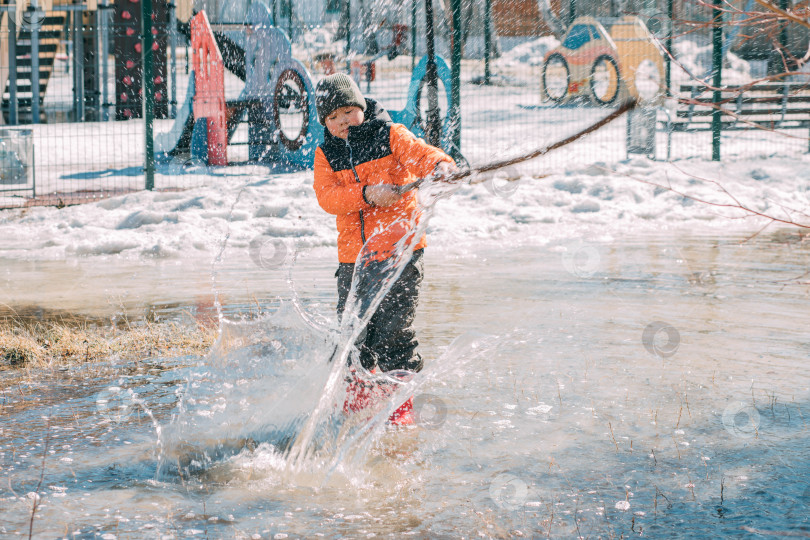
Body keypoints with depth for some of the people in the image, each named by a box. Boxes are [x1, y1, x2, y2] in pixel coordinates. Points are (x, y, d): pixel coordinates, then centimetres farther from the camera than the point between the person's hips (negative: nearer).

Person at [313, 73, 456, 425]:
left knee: (394, 330, -7)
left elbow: (419, 153, -15)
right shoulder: (326, 153, 9)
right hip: (354, 256, 3)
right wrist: (366, 194, -23)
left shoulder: (389, 136, 2)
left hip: (399, 249, -3)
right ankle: (361, 387, 29)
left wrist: (441, 165, -39)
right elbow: (327, 197, -6)